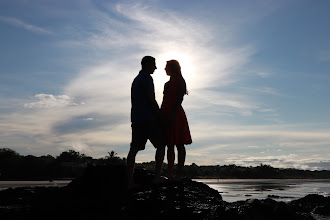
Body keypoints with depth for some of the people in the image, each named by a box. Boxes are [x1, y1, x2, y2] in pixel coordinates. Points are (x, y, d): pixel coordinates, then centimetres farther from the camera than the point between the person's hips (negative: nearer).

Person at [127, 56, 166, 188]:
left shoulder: (136, 80, 24)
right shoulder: (146, 78, -6)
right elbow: (151, 100, -14)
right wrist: (160, 117, -8)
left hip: (136, 119, 9)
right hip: (148, 118, -9)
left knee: (134, 148, 2)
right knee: (161, 145, 0)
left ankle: (130, 182, 0)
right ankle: (157, 176, -5)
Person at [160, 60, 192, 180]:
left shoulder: (179, 81, -2)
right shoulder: (168, 83, 22)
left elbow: (179, 100, -12)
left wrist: (172, 115, -21)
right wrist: (161, 116, 13)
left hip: (176, 115, -8)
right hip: (167, 116, 8)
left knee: (179, 144, -6)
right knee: (169, 145, 6)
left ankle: (179, 173, -4)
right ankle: (170, 173, 8)